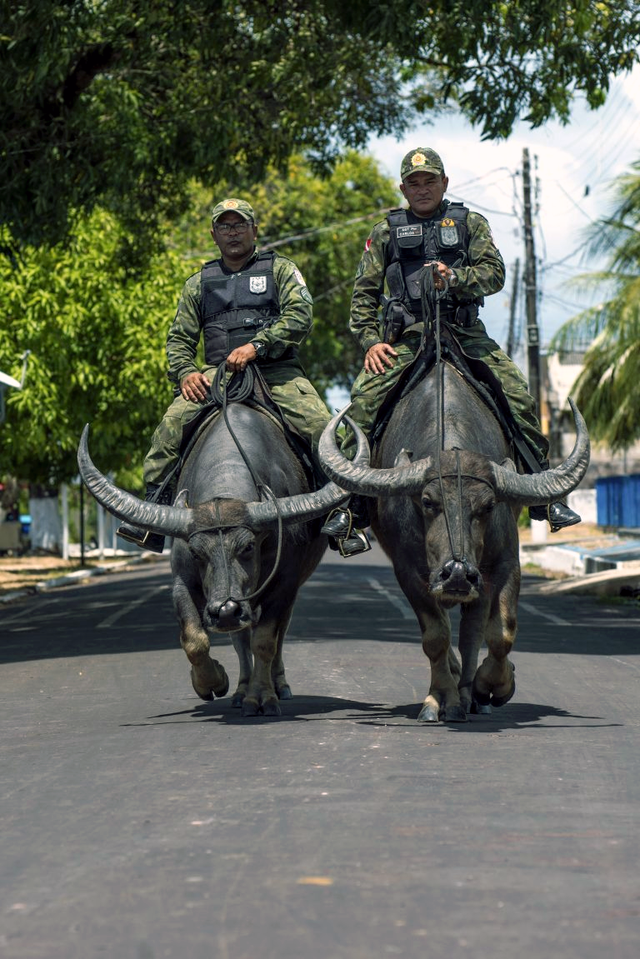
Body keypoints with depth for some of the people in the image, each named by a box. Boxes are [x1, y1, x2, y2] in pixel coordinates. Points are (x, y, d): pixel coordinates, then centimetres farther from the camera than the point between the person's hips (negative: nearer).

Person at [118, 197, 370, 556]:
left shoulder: (280, 268, 12)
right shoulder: (199, 283, 23)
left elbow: (300, 317, -3)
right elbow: (179, 338, 21)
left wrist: (256, 346, -16)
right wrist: (185, 372, -1)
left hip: (277, 371, -2)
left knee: (320, 425, -26)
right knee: (172, 424, -24)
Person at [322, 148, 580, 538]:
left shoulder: (470, 223, 15)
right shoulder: (386, 232, 15)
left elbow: (495, 273, 2)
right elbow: (364, 293, 12)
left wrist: (455, 277, -18)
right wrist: (371, 341, -3)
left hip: (466, 333, 1)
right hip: (405, 337, 0)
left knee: (520, 398, -15)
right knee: (364, 398, -24)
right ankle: (347, 500, -18)